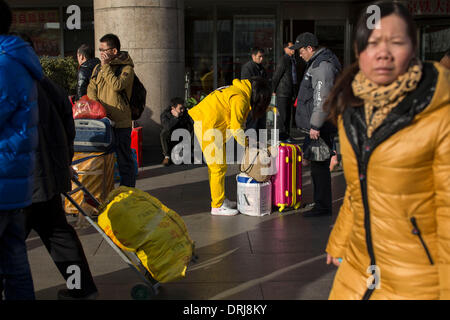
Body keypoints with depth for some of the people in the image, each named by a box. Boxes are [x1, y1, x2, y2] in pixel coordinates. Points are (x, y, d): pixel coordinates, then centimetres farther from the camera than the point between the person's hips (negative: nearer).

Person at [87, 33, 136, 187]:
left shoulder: (127, 68, -4)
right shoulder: (98, 68, 15)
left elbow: (117, 85, -20)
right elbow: (91, 89, 10)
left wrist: (106, 66, -12)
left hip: (120, 122, -6)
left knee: (124, 160, 0)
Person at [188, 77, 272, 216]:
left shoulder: (241, 92, 11)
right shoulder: (240, 98, -19)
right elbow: (236, 128, -20)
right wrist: (248, 146, -10)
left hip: (206, 125, 10)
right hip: (207, 127, -10)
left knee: (216, 166, 17)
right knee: (218, 167, -5)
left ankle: (219, 199, 28)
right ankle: (217, 206, 3)